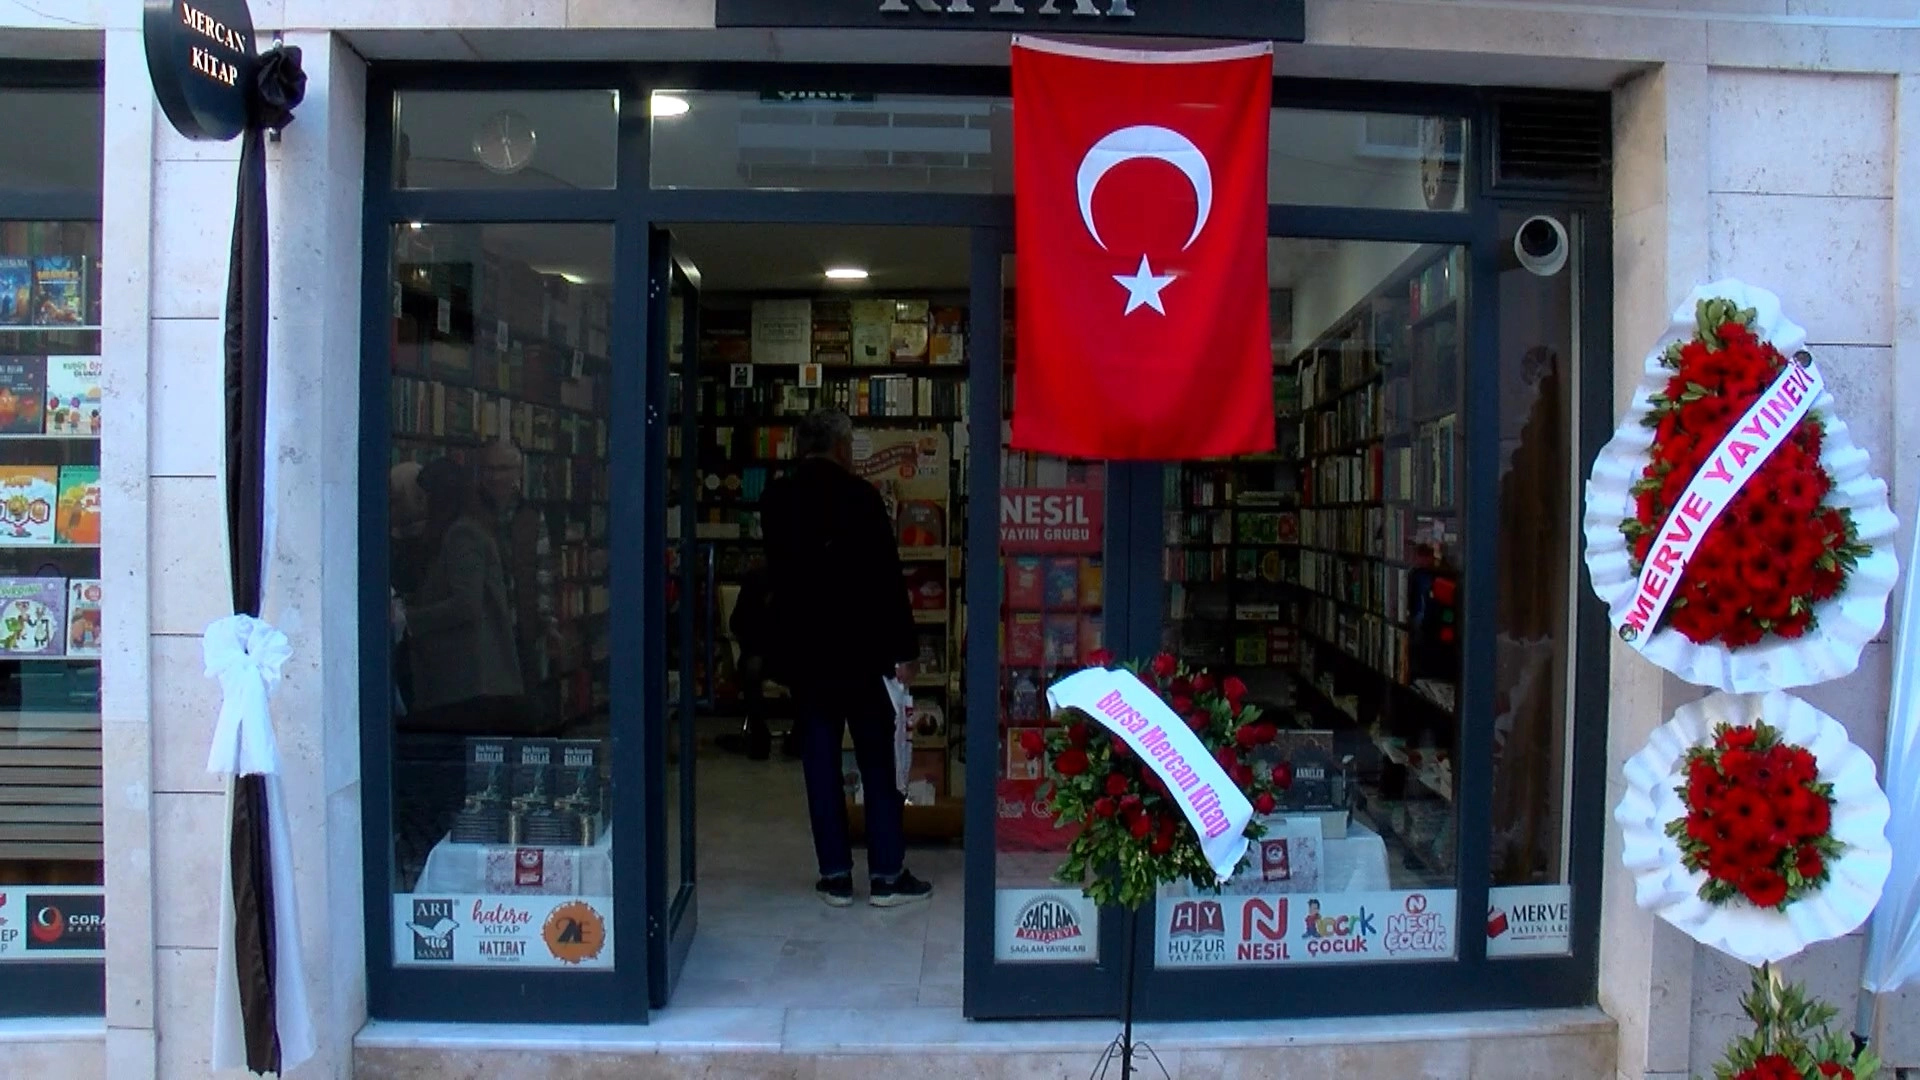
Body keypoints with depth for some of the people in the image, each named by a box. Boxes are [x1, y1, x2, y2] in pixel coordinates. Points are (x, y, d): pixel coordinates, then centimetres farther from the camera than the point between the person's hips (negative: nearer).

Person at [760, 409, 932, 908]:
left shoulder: (774, 500, 2)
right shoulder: (860, 496, -10)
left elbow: (776, 574, 12)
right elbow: (887, 576, -10)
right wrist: (903, 649, -5)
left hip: (801, 652, 4)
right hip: (859, 649, -3)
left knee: (820, 762, 8)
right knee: (877, 762, 5)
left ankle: (836, 875, 11)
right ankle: (886, 874, 8)